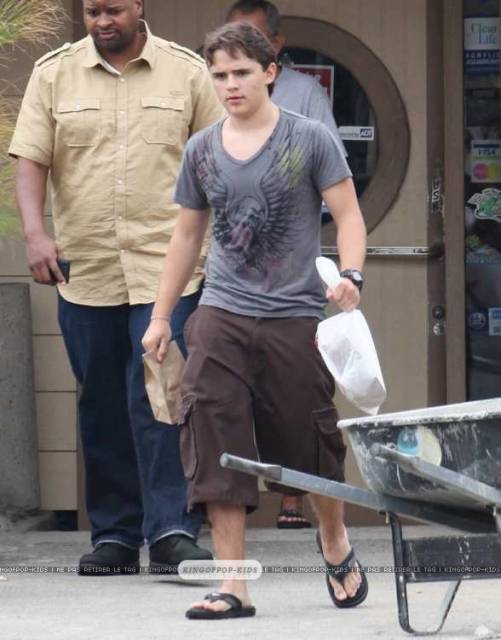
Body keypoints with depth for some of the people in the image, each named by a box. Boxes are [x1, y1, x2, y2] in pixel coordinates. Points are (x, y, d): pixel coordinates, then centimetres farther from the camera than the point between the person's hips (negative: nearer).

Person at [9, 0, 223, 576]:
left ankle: (171, 532, -12)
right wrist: (34, 232, -14)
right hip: (84, 269, 2)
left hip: (167, 268, -2)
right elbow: (30, 161, 1)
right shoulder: (53, 73, 7)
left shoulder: (187, 72, 5)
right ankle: (114, 535, 14)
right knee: (102, 408, 7)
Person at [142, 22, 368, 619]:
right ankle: (232, 586, -8)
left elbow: (348, 215, 0)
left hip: (296, 317, -3)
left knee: (313, 445, 3)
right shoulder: (202, 150, 10)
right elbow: (187, 235, 18)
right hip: (222, 317, 3)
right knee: (214, 444, -10)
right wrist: (161, 315, 16)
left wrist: (350, 273, -19)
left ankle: (336, 546, 34)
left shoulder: (309, 140, 0)